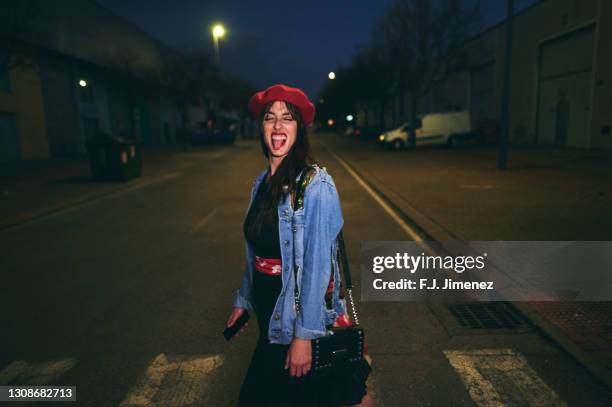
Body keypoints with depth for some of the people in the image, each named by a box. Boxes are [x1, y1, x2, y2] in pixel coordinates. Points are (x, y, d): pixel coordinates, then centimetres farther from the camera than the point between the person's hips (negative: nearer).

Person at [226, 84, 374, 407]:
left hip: (302, 317, -7)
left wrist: (304, 335, -19)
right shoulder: (262, 182, 2)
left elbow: (317, 265, -21)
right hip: (269, 314, 7)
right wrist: (242, 301, 14)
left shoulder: (315, 185, -19)